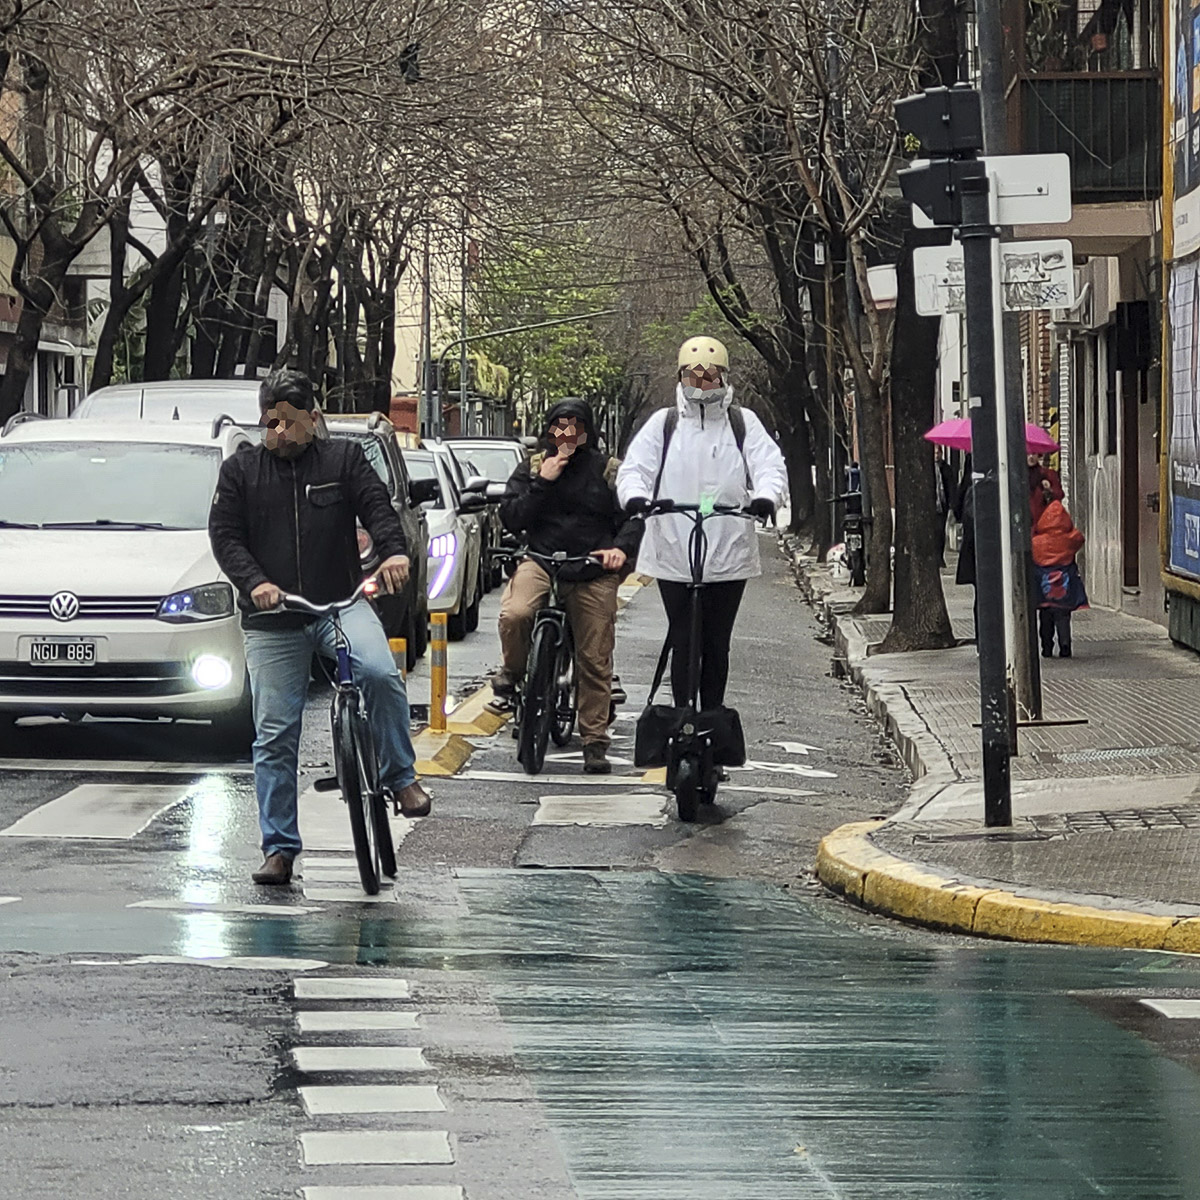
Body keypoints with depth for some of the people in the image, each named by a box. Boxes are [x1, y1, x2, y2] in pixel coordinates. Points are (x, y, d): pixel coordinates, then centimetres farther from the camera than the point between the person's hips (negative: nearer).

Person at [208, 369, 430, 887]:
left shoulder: (343, 458, 9)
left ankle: (399, 777, -12)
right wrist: (255, 582, -16)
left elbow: (376, 505, -2)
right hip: (272, 622, 1)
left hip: (341, 604, -1)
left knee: (380, 673, -30)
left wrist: (394, 551, -23)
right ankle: (279, 847, 7)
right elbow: (225, 536, 3)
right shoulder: (240, 470, 10)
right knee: (274, 736, 0)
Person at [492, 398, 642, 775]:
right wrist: (542, 483, -10)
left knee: (595, 659, -1)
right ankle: (513, 670, 0)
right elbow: (510, 518, 1)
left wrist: (621, 548, -13)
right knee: (514, 614, -31)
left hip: (593, 573, 0)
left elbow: (633, 516, 7)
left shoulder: (608, 471, 9)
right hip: (540, 560, 0)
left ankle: (595, 740, 9)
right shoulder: (532, 468, 11)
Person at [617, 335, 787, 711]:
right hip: (674, 552, -1)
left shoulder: (743, 423, 9)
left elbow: (771, 465, -3)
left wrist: (765, 496, -25)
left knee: (717, 644, 7)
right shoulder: (664, 423, 9)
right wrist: (635, 495, -23)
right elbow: (634, 467, 1)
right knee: (683, 643, -1)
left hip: (729, 555, 1)